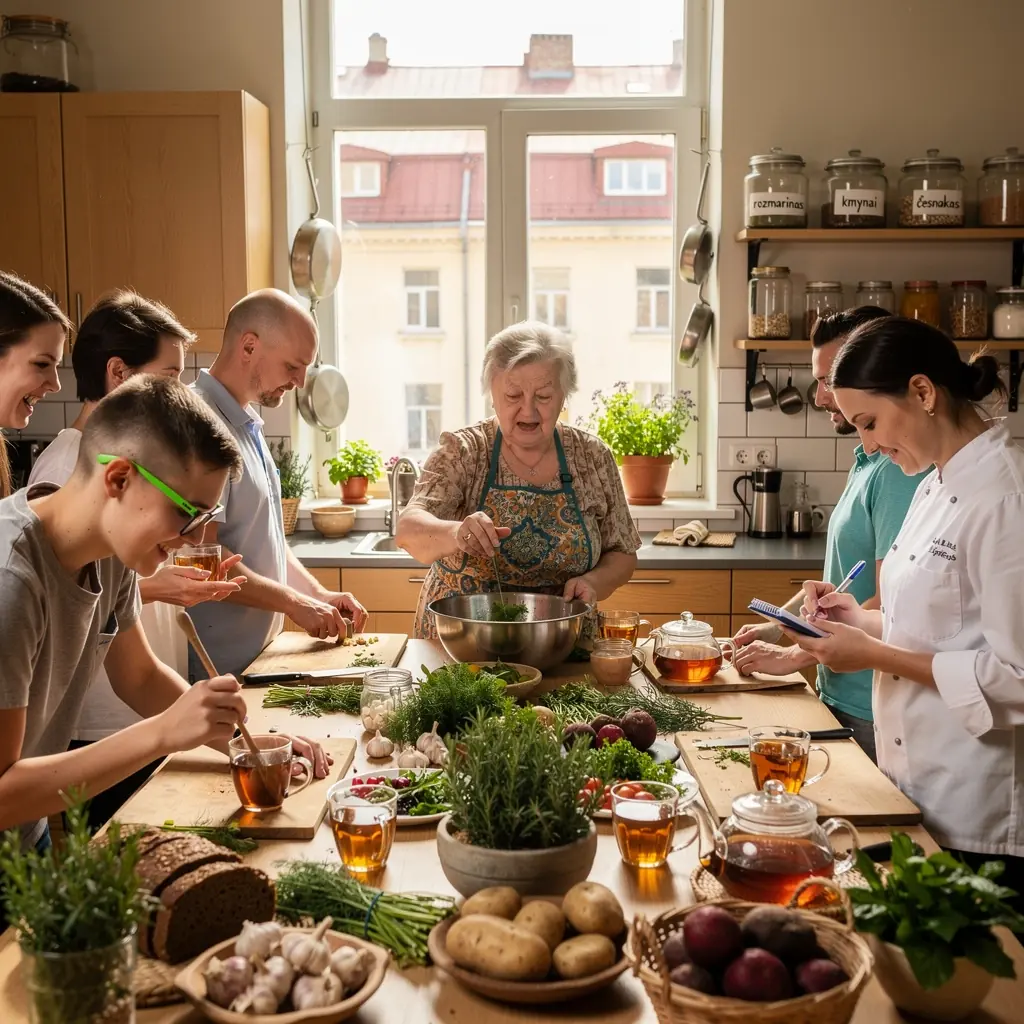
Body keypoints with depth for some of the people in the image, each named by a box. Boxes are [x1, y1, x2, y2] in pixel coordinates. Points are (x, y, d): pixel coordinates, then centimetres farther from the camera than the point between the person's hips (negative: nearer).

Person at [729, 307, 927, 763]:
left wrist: (793, 657, -15)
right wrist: (778, 623, 11)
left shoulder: (899, 470, -21)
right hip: (839, 696, 9)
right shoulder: (865, 461, 10)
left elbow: (888, 606, -24)